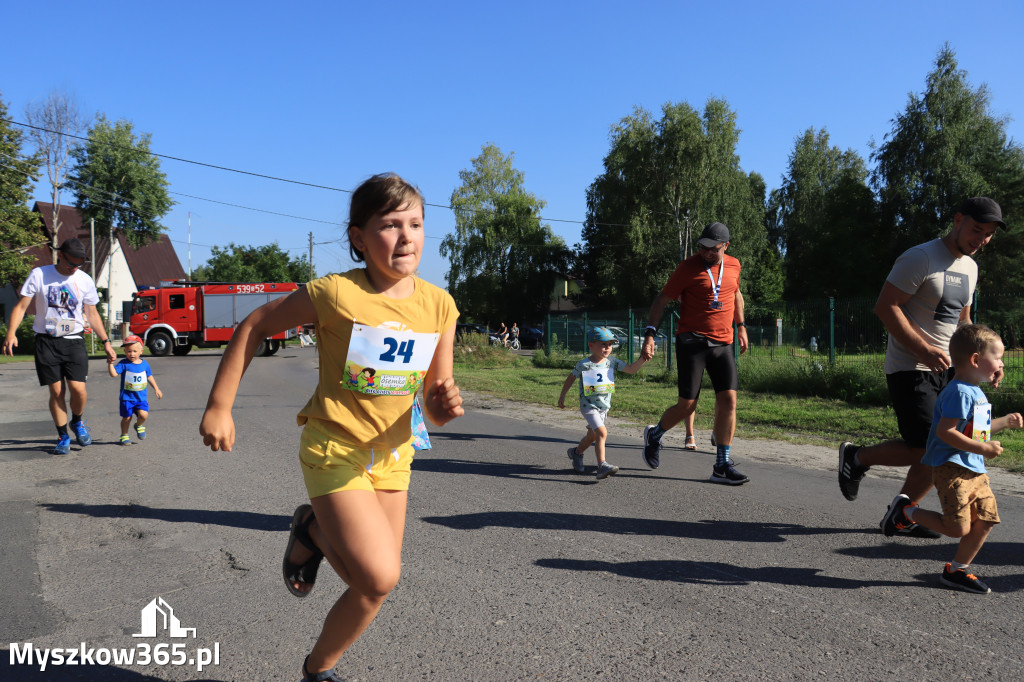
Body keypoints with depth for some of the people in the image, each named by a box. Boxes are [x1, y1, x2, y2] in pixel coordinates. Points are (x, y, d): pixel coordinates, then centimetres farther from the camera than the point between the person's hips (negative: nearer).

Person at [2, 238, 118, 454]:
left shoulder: (85, 281, 4)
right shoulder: (39, 275, -2)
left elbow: (92, 314, 12)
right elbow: (21, 306, -2)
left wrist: (106, 342, 10)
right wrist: (11, 333, -16)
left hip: (74, 341, 1)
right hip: (46, 341, -1)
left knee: (78, 389, -11)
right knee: (57, 391, -1)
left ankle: (77, 422, 19)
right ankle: (63, 437, 15)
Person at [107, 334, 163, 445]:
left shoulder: (144, 364, 4)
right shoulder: (124, 364, -6)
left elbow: (149, 377, 18)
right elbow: (114, 374, -17)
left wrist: (156, 389, 22)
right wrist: (111, 364, -32)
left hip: (141, 397, 2)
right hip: (126, 397, -2)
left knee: (143, 415, -16)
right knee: (126, 418, 4)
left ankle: (139, 425, 17)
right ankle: (124, 435, 26)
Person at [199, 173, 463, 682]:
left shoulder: (438, 306, -7)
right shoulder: (335, 294, -19)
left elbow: (435, 409, -2)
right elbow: (255, 326, -5)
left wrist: (445, 406, -25)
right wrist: (219, 406, -6)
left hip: (392, 454, 5)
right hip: (334, 448, -5)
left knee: (373, 580, 12)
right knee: (379, 577, -16)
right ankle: (313, 534, 14)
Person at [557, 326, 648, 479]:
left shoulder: (612, 361, -2)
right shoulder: (584, 365, -13)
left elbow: (631, 369, -5)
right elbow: (571, 378, 1)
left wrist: (642, 360, -22)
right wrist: (562, 396, 8)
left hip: (604, 406, 6)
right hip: (589, 405, -6)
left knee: (592, 435, 19)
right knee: (602, 432, -23)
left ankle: (576, 452, 46)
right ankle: (602, 465, -21)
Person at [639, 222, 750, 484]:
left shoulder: (733, 265, 10)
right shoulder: (688, 267, -5)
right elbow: (662, 299, -4)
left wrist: (741, 327, 31)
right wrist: (650, 333, -13)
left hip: (723, 344, 5)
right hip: (691, 342, -5)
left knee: (728, 401, -4)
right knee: (687, 405, -5)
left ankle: (722, 466, 4)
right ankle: (654, 435, 25)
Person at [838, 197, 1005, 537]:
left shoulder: (970, 267, 15)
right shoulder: (920, 258, -12)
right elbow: (885, 307, -18)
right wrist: (924, 350, -24)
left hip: (945, 369, 8)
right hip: (909, 369, -8)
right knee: (926, 449, -13)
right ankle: (857, 457, 11)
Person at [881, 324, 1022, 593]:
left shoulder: (976, 393, 17)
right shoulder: (959, 392, -16)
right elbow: (945, 431, -24)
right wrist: (984, 448, -22)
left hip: (974, 470, 10)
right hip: (952, 468, -10)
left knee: (986, 519, 6)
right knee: (958, 528, -10)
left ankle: (957, 570, 16)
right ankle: (906, 511, 9)